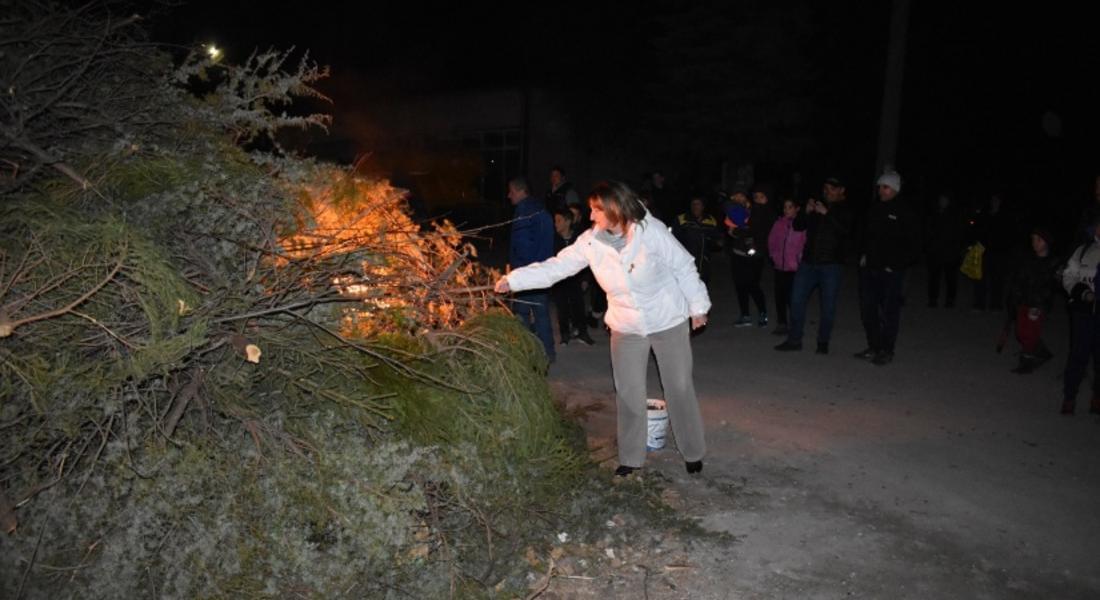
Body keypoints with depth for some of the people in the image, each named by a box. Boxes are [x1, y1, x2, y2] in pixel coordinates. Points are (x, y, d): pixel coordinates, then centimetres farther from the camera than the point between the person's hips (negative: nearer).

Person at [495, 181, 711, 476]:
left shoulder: (652, 231, -20)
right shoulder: (591, 242, -11)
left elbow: (684, 268, -11)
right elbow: (556, 266, -10)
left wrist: (698, 306, -5)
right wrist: (513, 280, -17)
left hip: (669, 321, -3)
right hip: (626, 327, 3)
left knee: (680, 388, 10)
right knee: (629, 393, 9)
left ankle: (693, 452, 29)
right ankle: (631, 457, 26)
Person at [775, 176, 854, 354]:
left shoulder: (846, 211, 1)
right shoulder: (817, 207, 12)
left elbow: (846, 230, -18)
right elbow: (797, 226, 10)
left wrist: (827, 213, -21)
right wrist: (806, 212, -7)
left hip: (832, 265, -4)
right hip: (809, 262, 4)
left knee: (828, 306, 1)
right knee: (797, 300, 2)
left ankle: (823, 342, 14)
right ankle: (794, 340, 11)